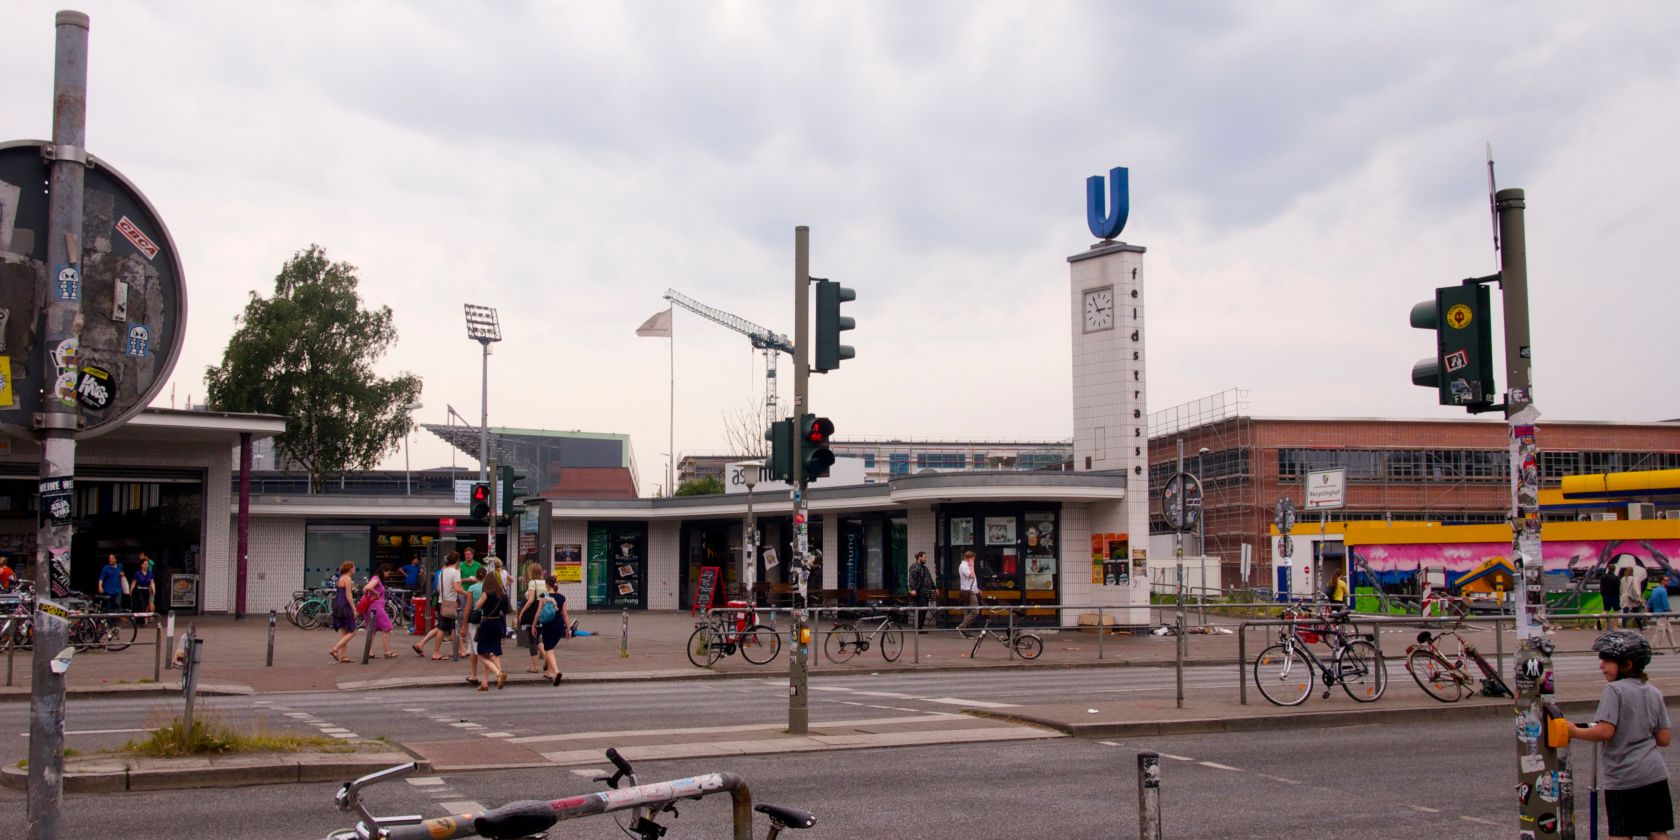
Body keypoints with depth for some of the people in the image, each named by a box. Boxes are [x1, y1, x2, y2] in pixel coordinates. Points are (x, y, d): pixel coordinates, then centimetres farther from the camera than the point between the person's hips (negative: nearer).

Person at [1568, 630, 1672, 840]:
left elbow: (1605, 732, -20)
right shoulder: (1654, 693, 9)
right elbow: (1663, 739, 9)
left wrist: (1574, 732, -9)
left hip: (1623, 778, -6)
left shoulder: (1614, 690, -11)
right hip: (1655, 775, 6)